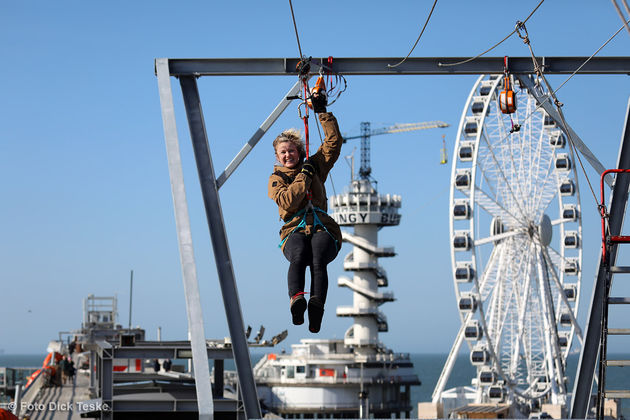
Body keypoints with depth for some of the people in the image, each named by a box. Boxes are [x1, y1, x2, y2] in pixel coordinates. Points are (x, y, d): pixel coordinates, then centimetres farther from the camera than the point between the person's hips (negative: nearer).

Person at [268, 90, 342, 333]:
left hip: (322, 228, 1)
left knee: (318, 258, -34)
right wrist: (305, 176, -1)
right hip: (294, 230, -1)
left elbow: (334, 142, 20)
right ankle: (296, 300, -58)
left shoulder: (315, 166, 24)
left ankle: (316, 305, -54)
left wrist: (322, 112, 17)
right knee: (298, 254, -38)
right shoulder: (276, 178, 17)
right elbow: (287, 201, -3)